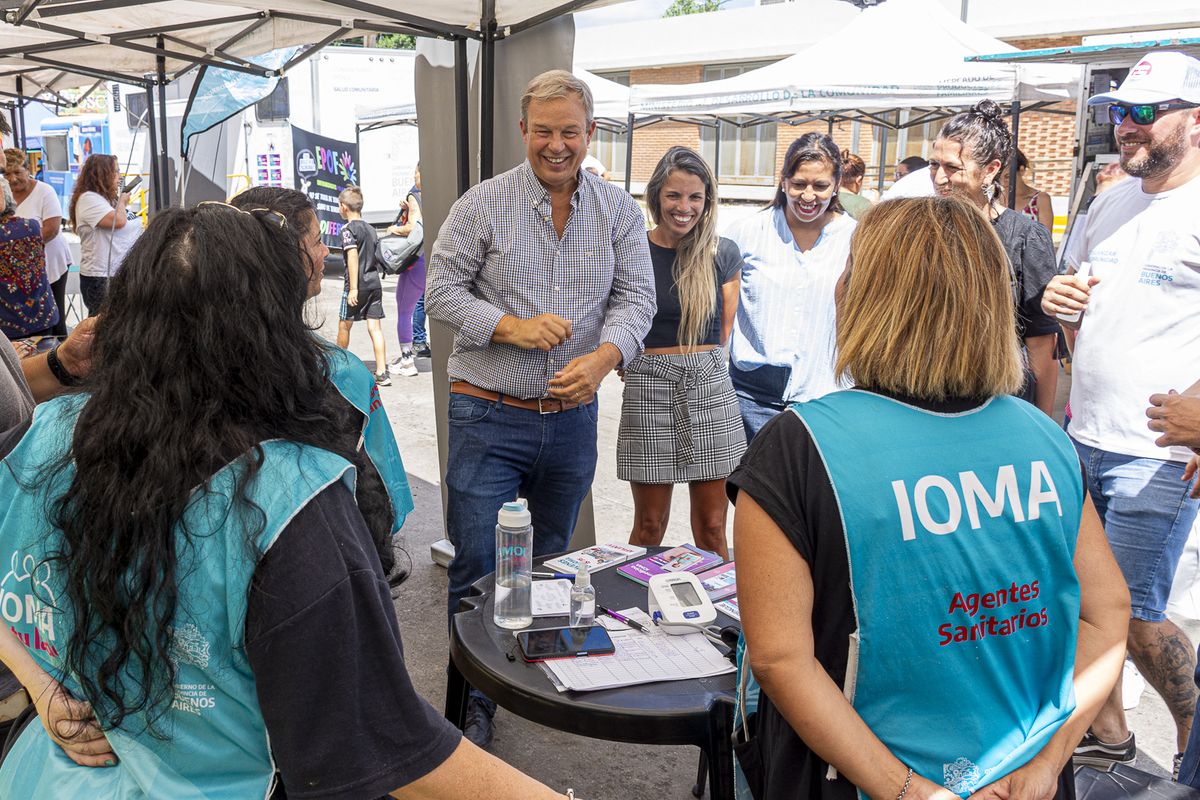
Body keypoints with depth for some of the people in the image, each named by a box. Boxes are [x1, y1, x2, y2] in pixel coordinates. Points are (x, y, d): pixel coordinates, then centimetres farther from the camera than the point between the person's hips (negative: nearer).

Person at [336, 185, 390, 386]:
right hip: (375, 283, 6)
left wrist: (353, 288, -19)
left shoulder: (348, 229, -8)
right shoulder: (370, 229, 13)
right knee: (375, 327, 3)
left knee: (344, 324, 12)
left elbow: (353, 258, -17)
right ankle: (382, 373, -4)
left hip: (358, 285, -6)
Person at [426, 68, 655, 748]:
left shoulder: (620, 212, 4)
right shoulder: (483, 204, -4)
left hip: (573, 417, 3)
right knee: (476, 567, 1)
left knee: (552, 561, 19)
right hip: (489, 416, -3)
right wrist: (513, 327, -20)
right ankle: (475, 700, 20)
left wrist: (603, 357, -21)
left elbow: (637, 297, -1)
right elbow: (443, 290, -4)